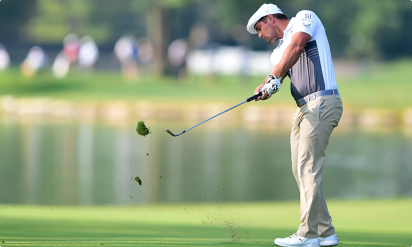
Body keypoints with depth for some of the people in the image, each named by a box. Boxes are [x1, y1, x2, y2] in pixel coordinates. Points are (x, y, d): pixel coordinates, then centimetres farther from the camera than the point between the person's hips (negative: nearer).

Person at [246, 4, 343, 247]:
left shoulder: (305, 18, 1)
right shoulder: (279, 52, 22)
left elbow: (297, 46, -18)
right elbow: (276, 74, 3)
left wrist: (275, 77, -20)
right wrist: (265, 87, -19)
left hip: (322, 103, -9)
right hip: (303, 109, 9)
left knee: (308, 169, -12)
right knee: (300, 170, 7)